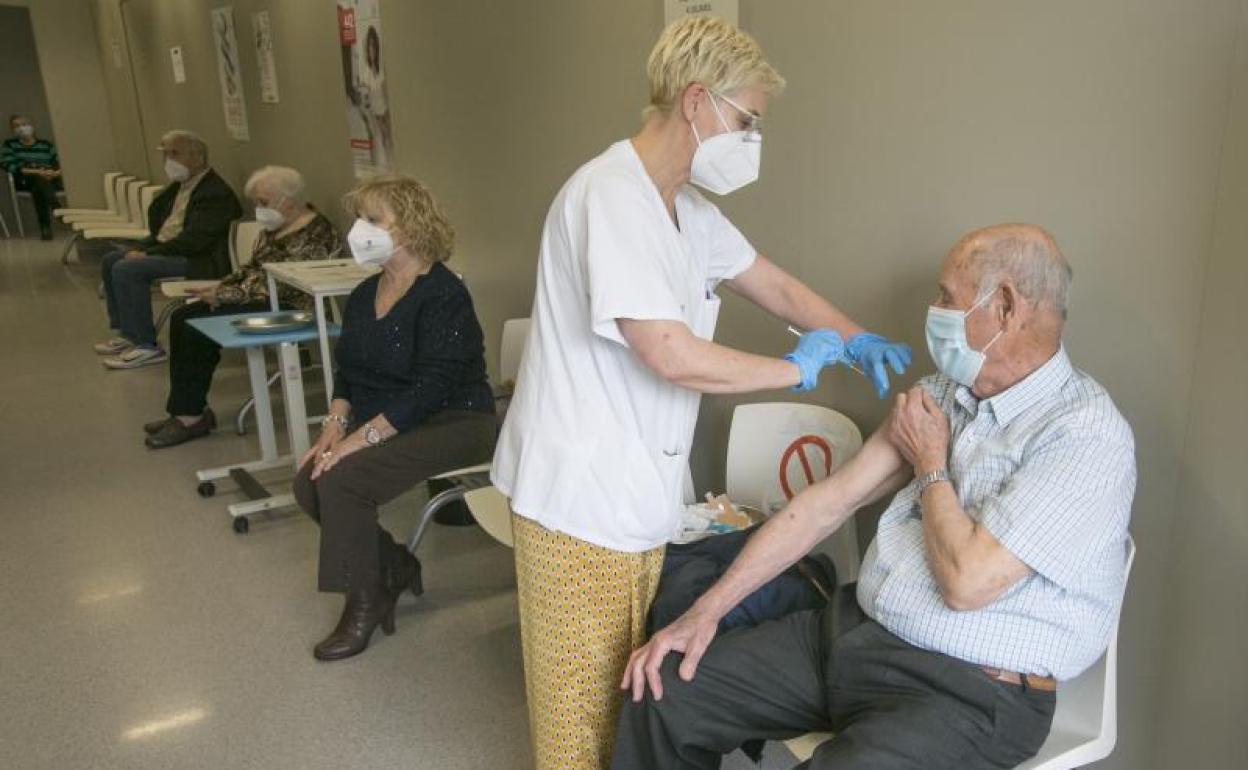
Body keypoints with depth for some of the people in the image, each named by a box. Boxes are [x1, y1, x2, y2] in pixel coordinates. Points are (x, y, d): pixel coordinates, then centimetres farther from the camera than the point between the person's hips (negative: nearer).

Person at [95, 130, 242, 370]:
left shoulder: (216, 192, -18)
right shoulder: (180, 185, 14)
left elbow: (194, 240, -25)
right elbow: (158, 220, 23)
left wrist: (148, 253, -21)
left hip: (199, 259, -11)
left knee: (126, 269, -22)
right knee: (111, 260, 15)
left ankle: (146, 346, -17)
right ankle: (125, 332, 19)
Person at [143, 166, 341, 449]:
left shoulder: (314, 235, -17)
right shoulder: (275, 227, 14)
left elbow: (279, 286, -22)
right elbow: (252, 268, 21)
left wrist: (224, 295, -16)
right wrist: (219, 288, 5)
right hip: (258, 300, 10)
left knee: (196, 329, -18)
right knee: (182, 318, -1)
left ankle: (192, 416, -6)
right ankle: (186, 411, 0)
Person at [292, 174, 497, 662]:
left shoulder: (443, 296, -18)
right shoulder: (365, 295, 9)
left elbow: (430, 389, -25)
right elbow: (347, 373, 14)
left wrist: (359, 440, -26)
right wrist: (334, 428, -4)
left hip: (452, 424, -8)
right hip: (385, 421, 9)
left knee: (341, 480, -24)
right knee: (308, 483, -9)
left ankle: (366, 603, -2)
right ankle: (394, 567, 10)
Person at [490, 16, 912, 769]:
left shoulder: (691, 210, 9)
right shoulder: (611, 196, -21)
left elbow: (777, 287, 19)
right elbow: (673, 355, -27)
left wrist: (860, 341, 4)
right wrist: (797, 369, -13)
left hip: (639, 491, 9)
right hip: (581, 495, -9)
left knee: (629, 682, 21)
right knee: (583, 695, 9)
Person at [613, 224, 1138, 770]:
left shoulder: (1087, 433, -15)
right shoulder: (944, 395, 8)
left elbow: (965, 581, -23)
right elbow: (831, 501, 4)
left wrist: (928, 463, -5)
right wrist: (706, 610, 0)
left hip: (969, 689, -6)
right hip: (853, 630, 7)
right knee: (664, 692, -3)